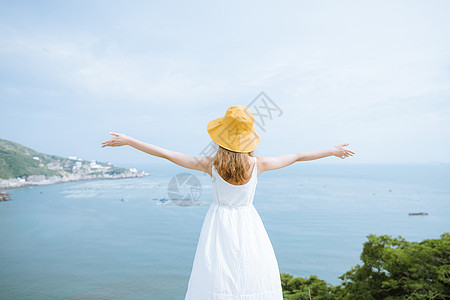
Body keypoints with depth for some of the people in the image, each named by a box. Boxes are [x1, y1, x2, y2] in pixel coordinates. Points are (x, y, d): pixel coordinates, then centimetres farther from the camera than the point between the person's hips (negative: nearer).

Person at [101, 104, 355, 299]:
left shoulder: (211, 165, -14)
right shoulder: (257, 164, -12)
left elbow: (165, 153, -10)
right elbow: (298, 157, -1)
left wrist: (128, 141, 0)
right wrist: (333, 150, 13)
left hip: (220, 224, 0)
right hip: (248, 225, 1)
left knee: (215, 279, 8)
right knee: (253, 278, 13)